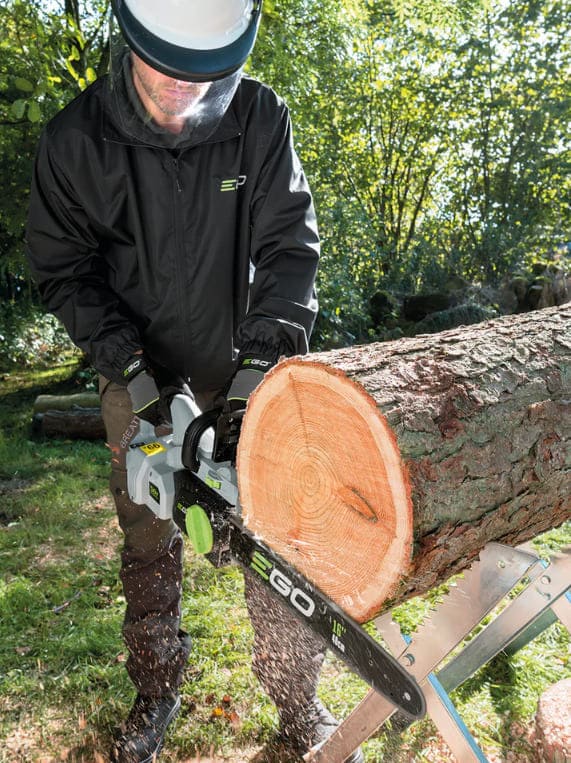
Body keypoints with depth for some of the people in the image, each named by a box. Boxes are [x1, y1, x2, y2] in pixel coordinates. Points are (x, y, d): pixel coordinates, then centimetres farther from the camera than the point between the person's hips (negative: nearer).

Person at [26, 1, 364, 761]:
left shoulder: (261, 119, -11)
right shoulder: (75, 141, -12)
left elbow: (290, 247, -12)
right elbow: (63, 269, -6)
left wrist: (262, 360, -24)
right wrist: (131, 367, -16)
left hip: (244, 371, 0)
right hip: (139, 380, 1)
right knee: (148, 548, 11)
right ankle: (156, 691, 36)